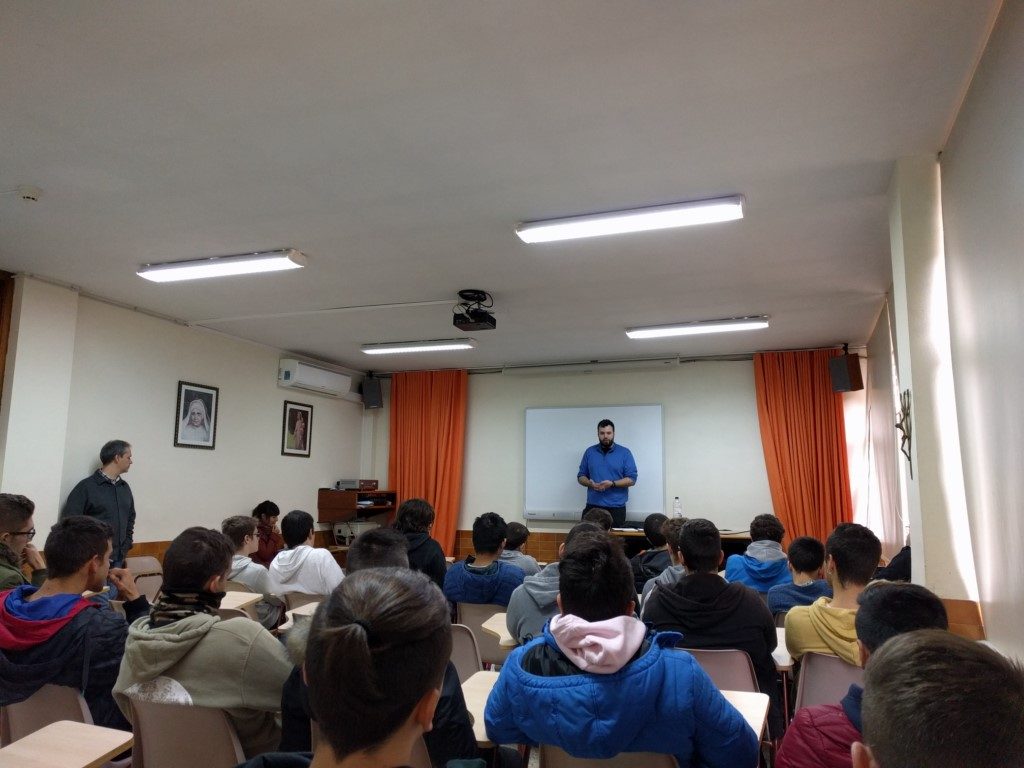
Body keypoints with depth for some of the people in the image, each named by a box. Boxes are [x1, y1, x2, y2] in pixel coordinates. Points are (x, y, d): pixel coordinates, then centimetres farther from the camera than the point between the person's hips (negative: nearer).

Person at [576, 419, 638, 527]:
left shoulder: (625, 453, 2)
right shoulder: (589, 452, 10)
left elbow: (631, 479, -3)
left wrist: (612, 484, -17)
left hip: (616, 508, -2)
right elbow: (581, 476, 11)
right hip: (593, 506, 2)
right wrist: (590, 483, -10)